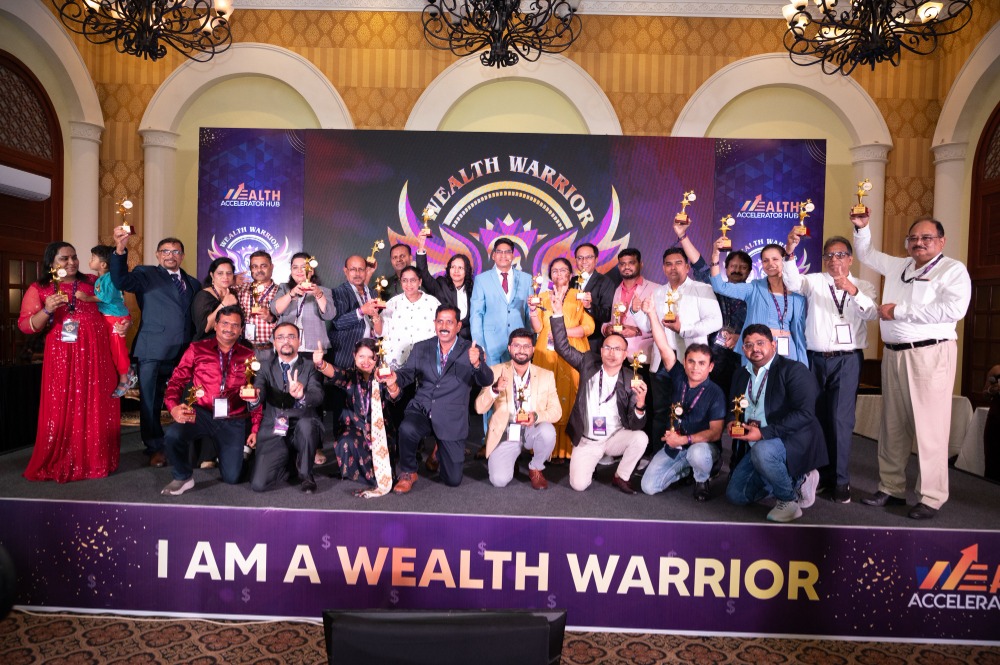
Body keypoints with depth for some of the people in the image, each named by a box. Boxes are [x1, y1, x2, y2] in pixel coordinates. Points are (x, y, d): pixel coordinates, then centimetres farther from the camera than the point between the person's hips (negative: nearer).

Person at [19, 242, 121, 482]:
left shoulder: (92, 282, 12)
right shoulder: (39, 289, 6)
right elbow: (25, 325, 1)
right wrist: (47, 310, -16)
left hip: (96, 355, 2)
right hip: (62, 357, -1)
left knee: (97, 408, 4)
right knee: (63, 409, 1)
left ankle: (95, 460, 15)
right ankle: (59, 465, 13)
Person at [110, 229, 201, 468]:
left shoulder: (193, 283, 17)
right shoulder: (146, 274, 5)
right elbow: (120, 281, -14)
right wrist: (120, 249, -27)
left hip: (185, 352, 3)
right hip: (153, 351, -3)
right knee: (151, 402, 5)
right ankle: (155, 448, 18)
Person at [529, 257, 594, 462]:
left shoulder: (579, 296, 9)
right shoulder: (543, 297, 15)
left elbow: (588, 327, -3)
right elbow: (538, 328, 5)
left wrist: (562, 332, -11)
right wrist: (533, 310, -11)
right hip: (547, 354, 2)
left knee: (572, 399, -6)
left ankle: (569, 449, 1)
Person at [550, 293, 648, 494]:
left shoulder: (632, 380, -11)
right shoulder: (589, 362, -5)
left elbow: (635, 425, -14)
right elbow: (562, 347, -8)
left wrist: (640, 402, -35)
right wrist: (557, 314, -17)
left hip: (615, 438, 0)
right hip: (586, 440, 0)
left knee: (641, 438, -29)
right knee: (578, 484, -15)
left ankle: (621, 477, -1)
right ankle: (589, 463, 22)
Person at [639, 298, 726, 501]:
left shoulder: (715, 393, -13)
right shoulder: (679, 378, -5)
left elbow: (715, 432, -16)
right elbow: (664, 348, -15)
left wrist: (685, 440, -26)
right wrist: (652, 313, -23)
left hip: (702, 446, -3)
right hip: (673, 446, 3)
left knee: (697, 453, -39)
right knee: (648, 487, -7)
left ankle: (702, 480, -2)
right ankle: (684, 470, 22)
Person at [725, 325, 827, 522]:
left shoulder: (793, 370, -11)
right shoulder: (741, 375, 10)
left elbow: (804, 413, -22)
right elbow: (733, 410, 16)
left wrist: (763, 433, -27)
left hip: (794, 442, -7)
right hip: (757, 446, 8)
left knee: (762, 450, -39)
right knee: (736, 495, 1)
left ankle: (789, 499, -10)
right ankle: (797, 481, 17)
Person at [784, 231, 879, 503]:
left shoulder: (863, 287, 8)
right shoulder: (815, 281, 8)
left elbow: (871, 314, -10)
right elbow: (793, 283, -13)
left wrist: (852, 291, -27)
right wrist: (790, 253, -26)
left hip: (847, 360, -1)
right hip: (815, 358, 2)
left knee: (841, 419, -6)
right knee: (817, 417, 6)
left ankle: (841, 481, 4)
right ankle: (820, 474, 18)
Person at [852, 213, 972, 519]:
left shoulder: (953, 270, -2)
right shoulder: (897, 266, 18)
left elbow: (954, 309, -18)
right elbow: (866, 254, 34)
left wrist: (899, 310, -14)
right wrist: (862, 228, 18)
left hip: (930, 354, -6)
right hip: (894, 354, 7)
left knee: (929, 427, -5)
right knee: (893, 425, 9)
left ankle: (931, 497, 4)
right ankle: (891, 488, 17)